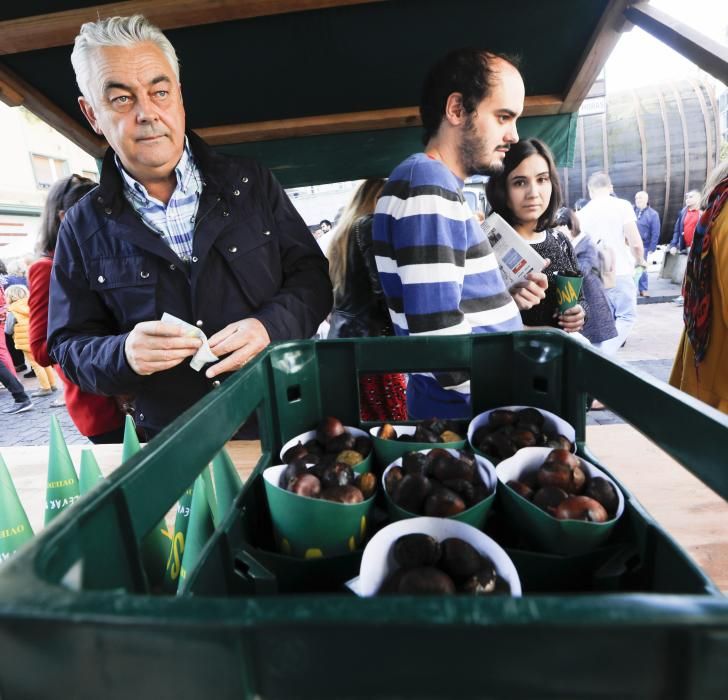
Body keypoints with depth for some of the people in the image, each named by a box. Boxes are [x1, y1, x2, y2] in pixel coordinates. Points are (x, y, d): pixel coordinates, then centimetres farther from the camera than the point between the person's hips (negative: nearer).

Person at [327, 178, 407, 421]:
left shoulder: (342, 231, 20)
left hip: (341, 336, 9)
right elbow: (384, 287, -15)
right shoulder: (371, 225, -6)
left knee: (366, 424, 12)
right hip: (371, 337, -9)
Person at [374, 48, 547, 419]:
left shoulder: (440, 187, 11)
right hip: (464, 413, -9)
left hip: (471, 406, 9)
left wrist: (505, 299, 2)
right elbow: (442, 340, -28)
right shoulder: (427, 185, -20)